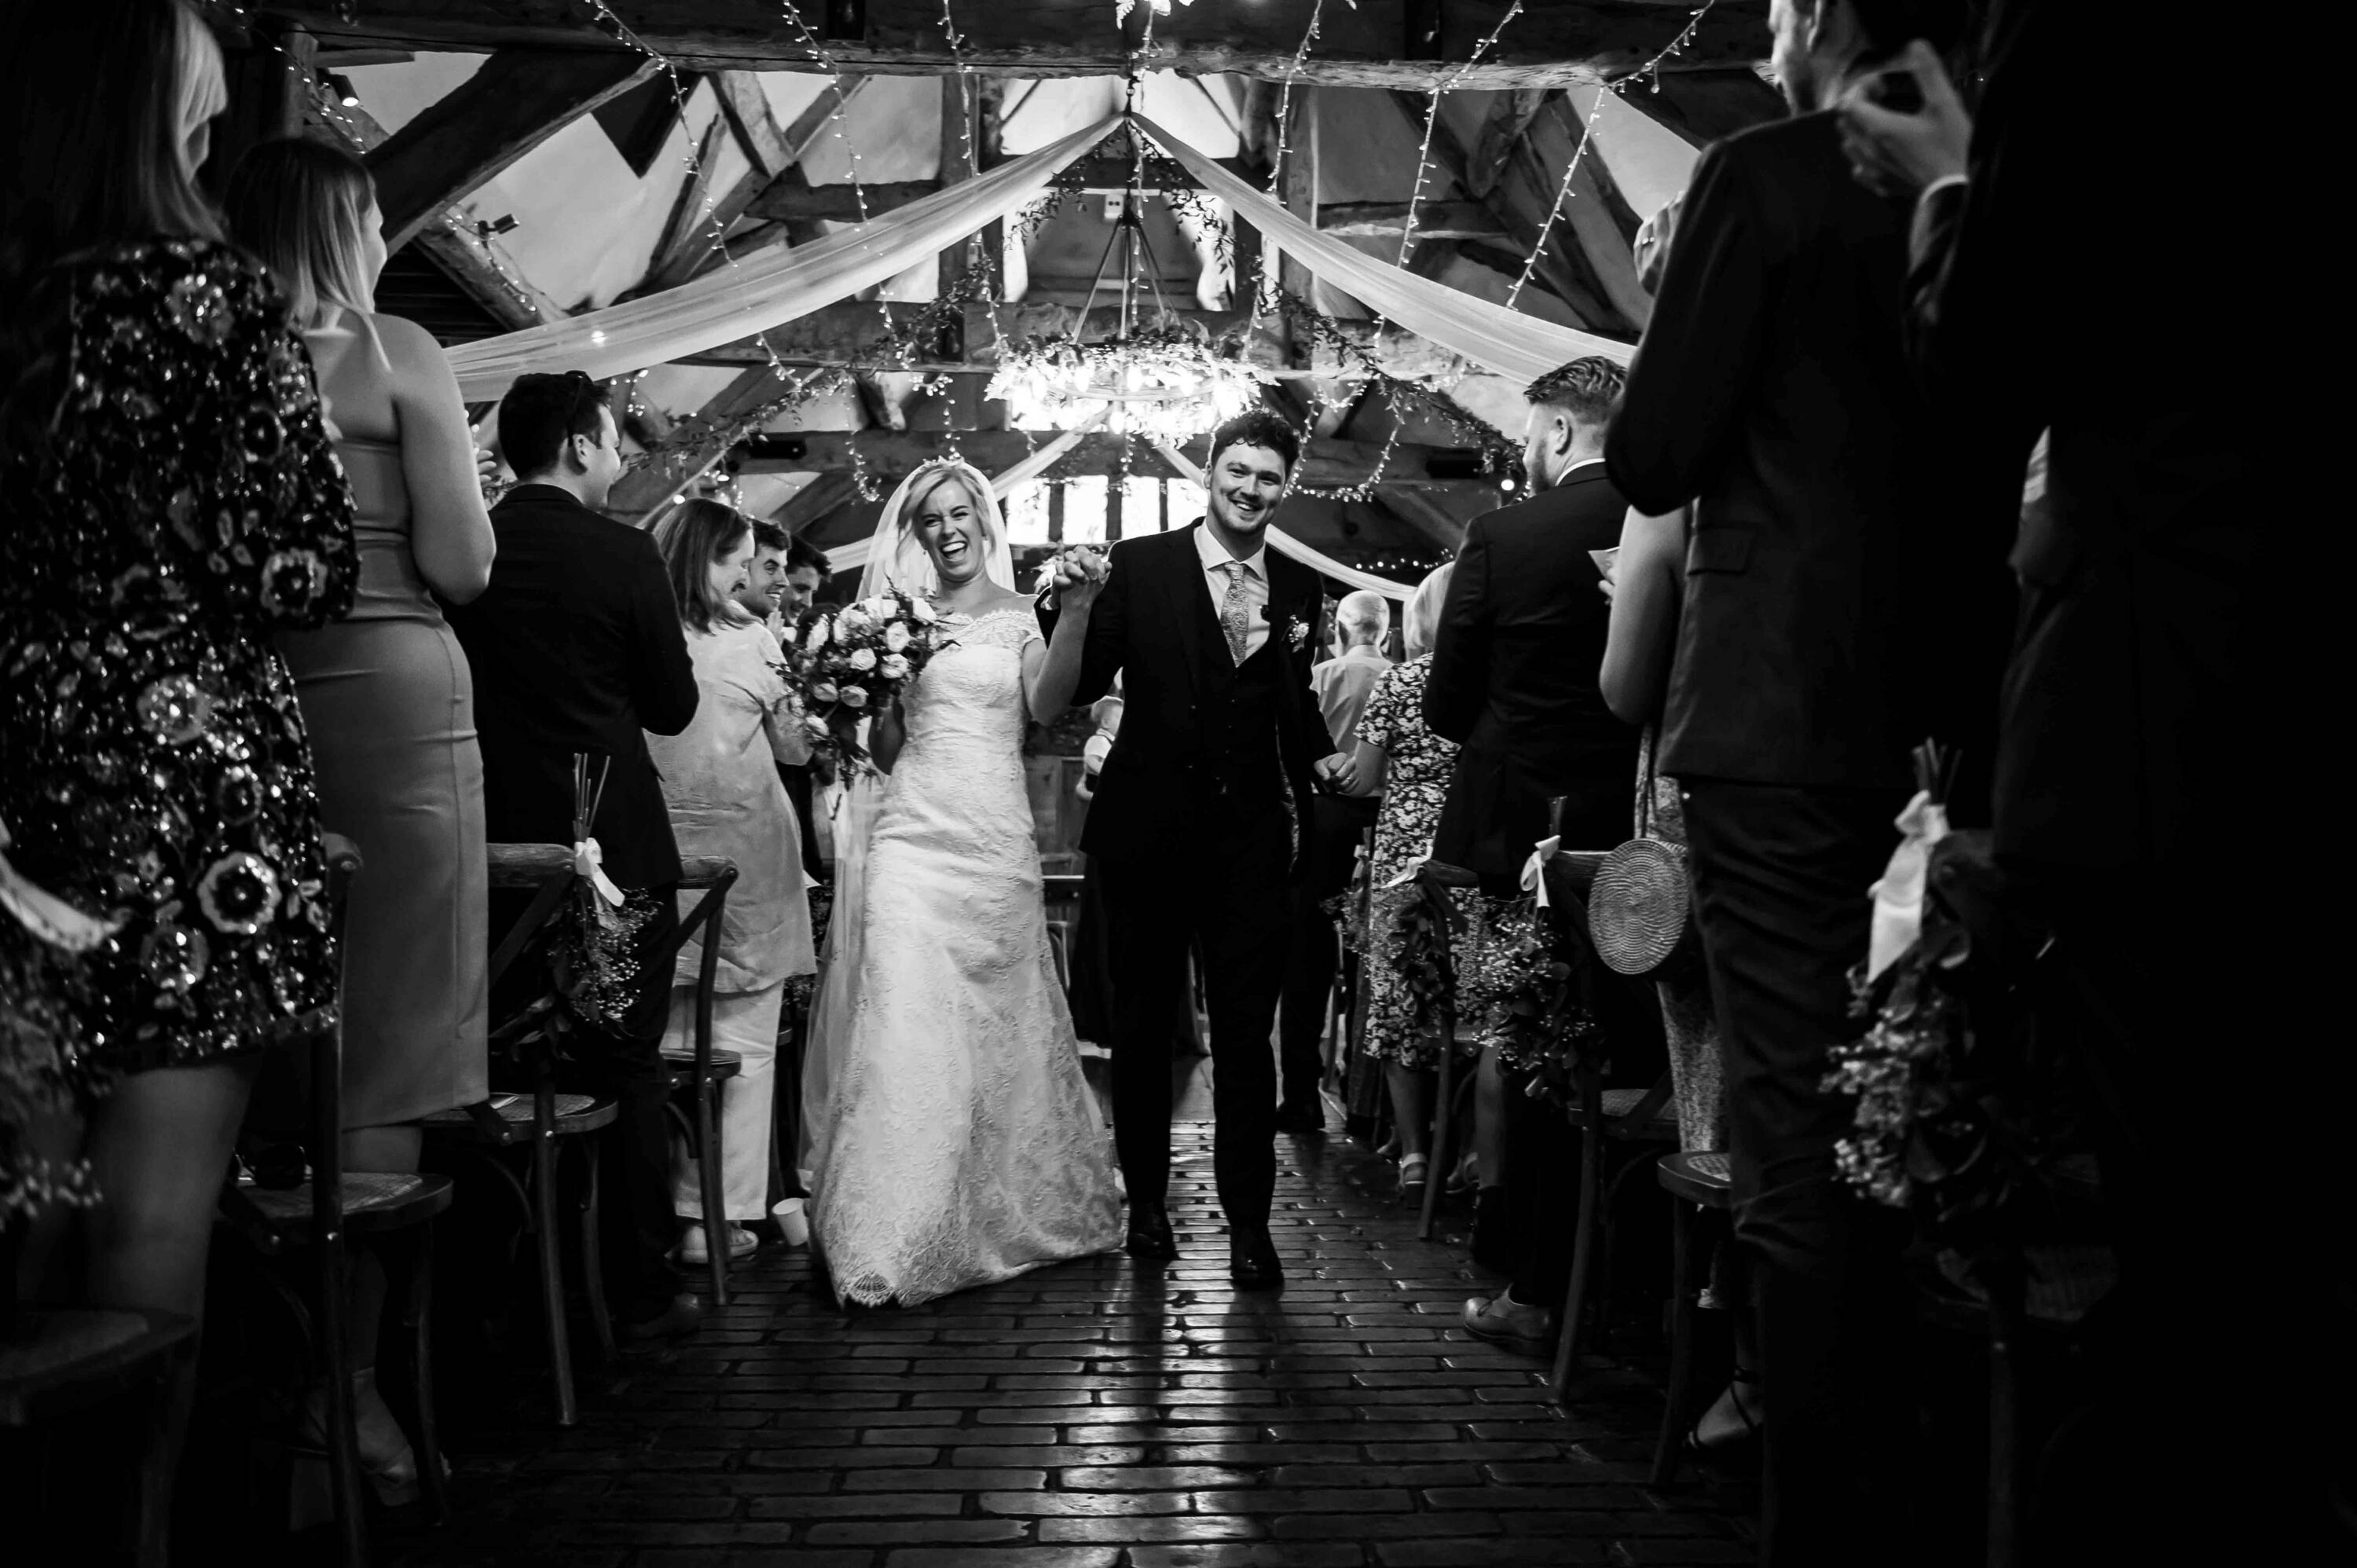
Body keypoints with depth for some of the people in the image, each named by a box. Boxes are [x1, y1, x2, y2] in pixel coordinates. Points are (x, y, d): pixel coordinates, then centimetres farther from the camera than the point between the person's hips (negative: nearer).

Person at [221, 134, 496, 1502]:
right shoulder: (397, 354, -2)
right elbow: (462, 565, -6)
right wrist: (456, 483, 13)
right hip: (389, 690, -5)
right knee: (384, 1045, 0)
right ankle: (348, 1378, 1)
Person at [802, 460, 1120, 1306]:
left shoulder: (1021, 615, 5)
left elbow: (1046, 703, -13)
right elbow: (885, 749, 11)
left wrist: (1077, 614, -23)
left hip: (998, 842, 0)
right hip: (915, 835, 0)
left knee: (1002, 1025, 8)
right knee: (907, 1028, -9)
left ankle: (1005, 1212, 25)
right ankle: (893, 1236, -4)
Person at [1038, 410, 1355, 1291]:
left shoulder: (1298, 588, 7)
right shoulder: (1141, 566, -3)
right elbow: (1081, 687, -5)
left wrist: (1322, 758, -1)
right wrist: (1060, 610, -22)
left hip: (1251, 839, 2)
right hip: (1150, 832, -1)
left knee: (1246, 1034, 2)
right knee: (1143, 1026, 12)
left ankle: (1248, 1223, 10)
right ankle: (1146, 1200, 27)